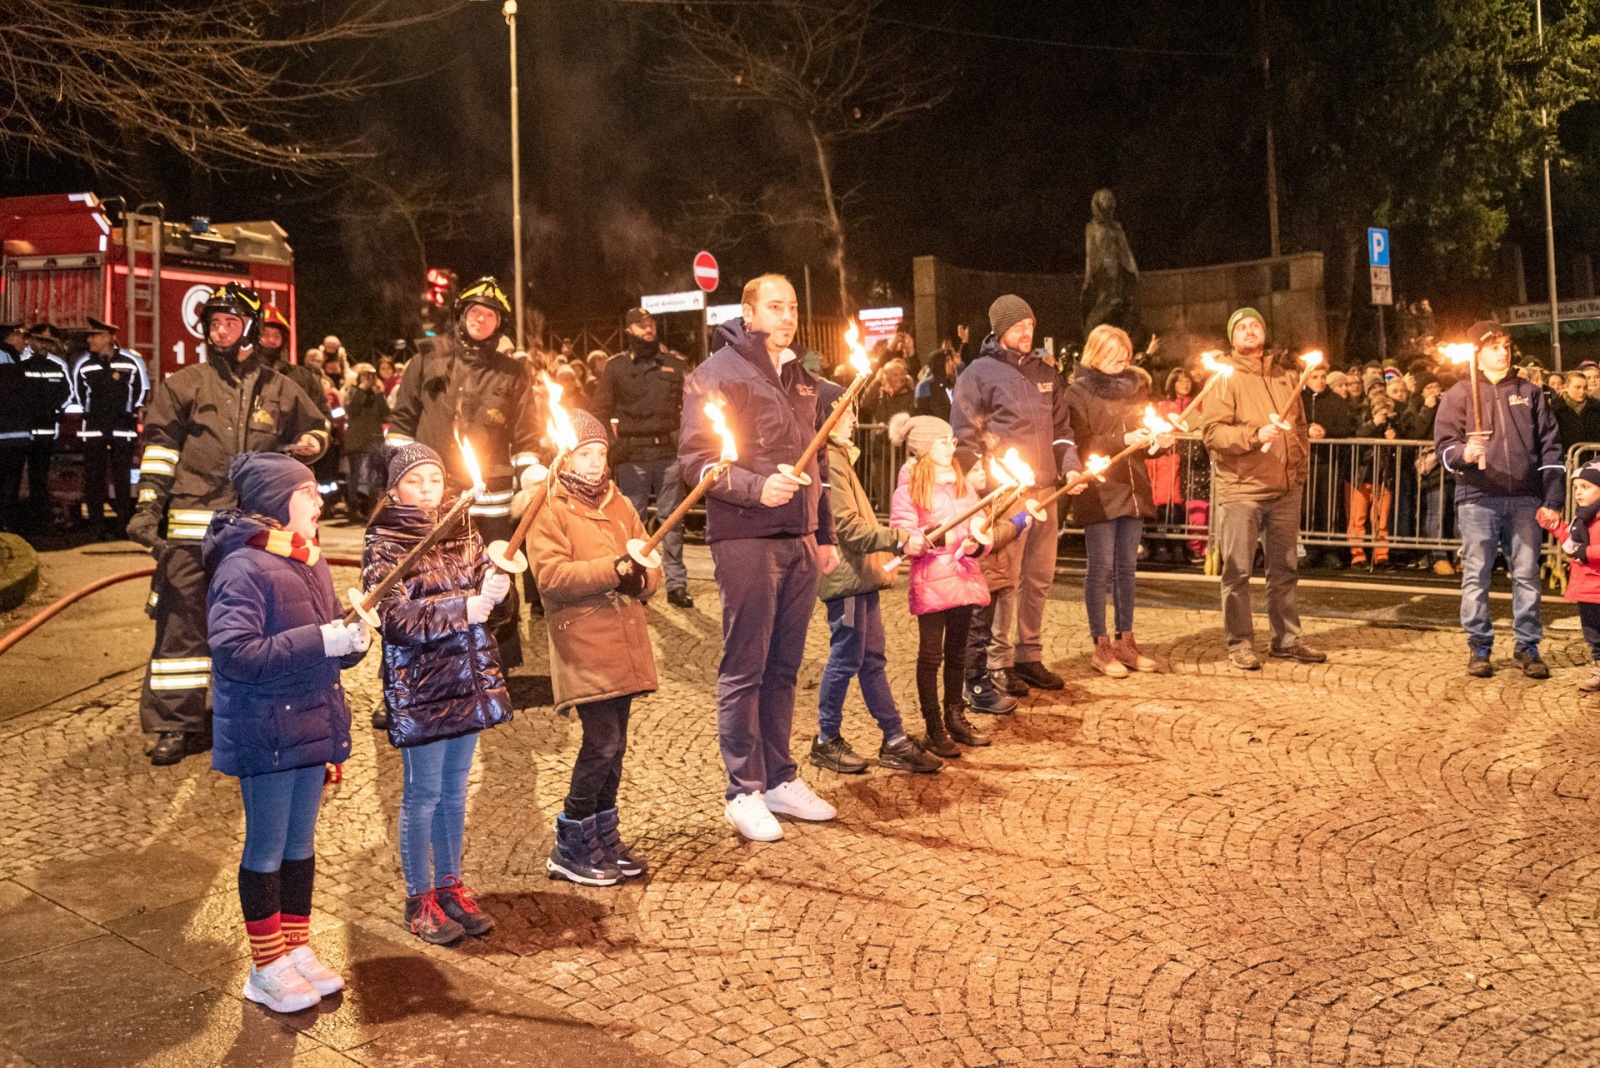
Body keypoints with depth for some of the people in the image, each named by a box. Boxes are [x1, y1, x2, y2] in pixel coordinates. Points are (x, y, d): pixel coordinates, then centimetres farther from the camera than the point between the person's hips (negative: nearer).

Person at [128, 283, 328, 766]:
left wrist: (310, 443, 1)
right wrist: (147, 506, -3)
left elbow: (315, 428, 25)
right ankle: (176, 723, 3)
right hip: (193, 524, -2)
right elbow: (159, 447, 4)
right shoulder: (184, 384, 6)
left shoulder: (278, 389, 11)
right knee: (184, 617, -4)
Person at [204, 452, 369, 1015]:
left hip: (311, 727, 8)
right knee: (267, 848, 5)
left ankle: (298, 950, 30)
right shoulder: (242, 568, -16)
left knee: (301, 843, 16)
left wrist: (353, 639, -6)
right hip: (264, 734, -8)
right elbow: (233, 653, -25)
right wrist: (320, 642, -28)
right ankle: (267, 968, 18)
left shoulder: (310, 562, 10)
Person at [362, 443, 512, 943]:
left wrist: (495, 586, -22)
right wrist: (462, 607, -29)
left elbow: (484, 586, 2)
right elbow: (398, 619, -18)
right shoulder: (383, 545, -8)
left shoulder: (463, 532, 8)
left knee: (455, 788, 15)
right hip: (418, 686, -5)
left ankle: (450, 885, 29)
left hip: (469, 678, 5)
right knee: (423, 793, 5)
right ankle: (420, 898, 20)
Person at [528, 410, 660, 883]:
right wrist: (613, 568, -23)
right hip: (582, 645, -6)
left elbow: (652, 571, 10)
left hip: (624, 644, 6)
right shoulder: (547, 510, -4)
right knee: (602, 742, -10)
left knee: (614, 744, 11)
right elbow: (552, 577, -17)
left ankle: (604, 838, 25)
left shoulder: (619, 505, 16)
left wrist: (640, 577, -13)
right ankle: (569, 849, 4)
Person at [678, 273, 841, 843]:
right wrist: (757, 487, -25)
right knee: (744, 668, -1)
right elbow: (695, 458, -12)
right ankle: (744, 791, 8)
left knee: (784, 666, 12)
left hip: (799, 542, 7)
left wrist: (825, 534, 20)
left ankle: (780, 779, 22)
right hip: (745, 540, -7)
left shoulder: (801, 378, 18)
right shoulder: (717, 373, -4)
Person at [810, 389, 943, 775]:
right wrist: (899, 539, -23)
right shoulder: (828, 460, -15)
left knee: (873, 658, 12)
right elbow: (847, 526, -21)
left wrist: (882, 562, 20)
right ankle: (827, 741, 11)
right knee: (846, 659, -1)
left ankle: (894, 742, 17)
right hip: (845, 576, -10)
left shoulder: (838, 456, 18)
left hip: (861, 575, 10)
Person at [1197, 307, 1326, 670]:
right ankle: (1240, 644, 7)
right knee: (1238, 571, -2)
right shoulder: (1225, 378, -2)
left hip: (1286, 490, 5)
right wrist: (1255, 434, -24)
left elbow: (1300, 426, 23)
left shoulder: (1287, 378, 15)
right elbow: (1212, 431, -13)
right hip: (1240, 490, -5)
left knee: (1285, 568, 11)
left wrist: (1299, 463, 11)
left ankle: (1287, 639, 21)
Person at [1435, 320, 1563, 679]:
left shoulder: (1529, 392, 12)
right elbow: (1444, 443, 0)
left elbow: (1550, 446, 10)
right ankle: (1479, 647, 11)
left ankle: (1527, 646, 15)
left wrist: (1553, 499, 3)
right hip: (1477, 499, -2)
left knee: (1527, 575, 5)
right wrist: (1463, 453, -23)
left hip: (1525, 498, 2)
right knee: (1476, 575, 2)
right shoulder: (1459, 394, 6)